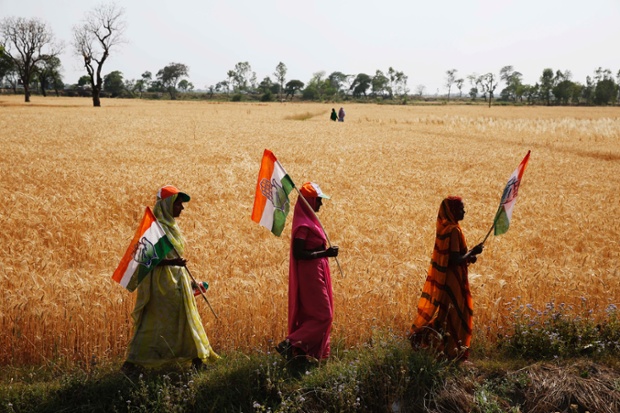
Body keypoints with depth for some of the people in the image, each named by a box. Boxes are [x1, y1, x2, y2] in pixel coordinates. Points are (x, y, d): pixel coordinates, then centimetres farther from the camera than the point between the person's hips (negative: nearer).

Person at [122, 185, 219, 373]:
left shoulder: (171, 225, 13)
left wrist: (188, 280, 21)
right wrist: (171, 262, -32)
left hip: (177, 281, 9)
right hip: (162, 282, -9)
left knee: (186, 319, 12)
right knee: (154, 324, -6)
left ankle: (198, 358, 19)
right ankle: (132, 363, 0)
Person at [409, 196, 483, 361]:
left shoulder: (445, 227, 9)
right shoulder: (453, 230, -20)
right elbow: (455, 260, -24)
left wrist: (468, 255, 7)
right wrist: (472, 252, -10)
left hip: (443, 278, 9)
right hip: (452, 280, -9)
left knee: (444, 314, 16)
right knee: (455, 315, 0)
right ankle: (454, 353, 7)